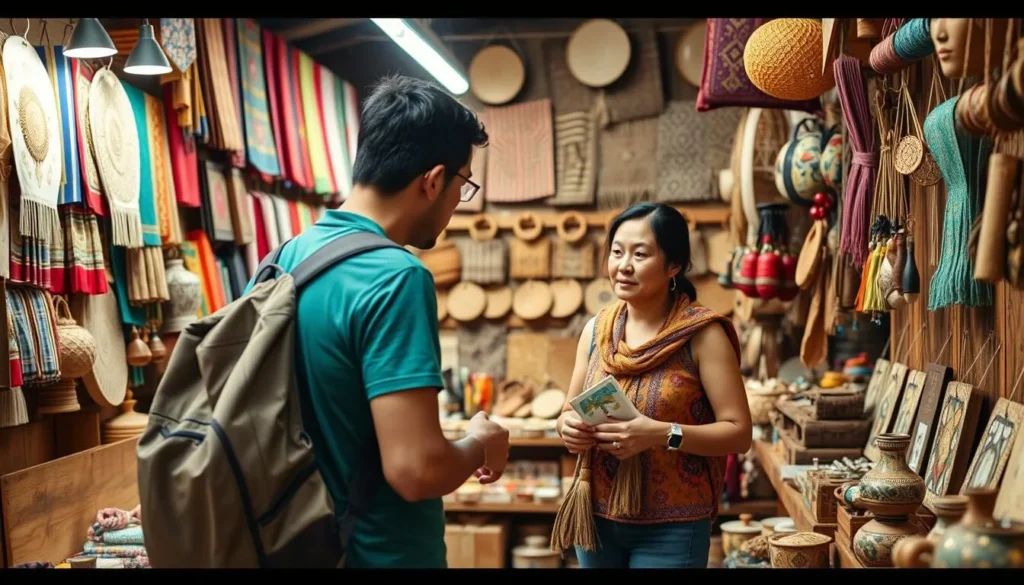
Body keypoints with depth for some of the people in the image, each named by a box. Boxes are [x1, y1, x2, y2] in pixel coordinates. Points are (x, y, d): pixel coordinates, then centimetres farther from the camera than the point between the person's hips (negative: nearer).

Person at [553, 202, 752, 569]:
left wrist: (662, 434, -25)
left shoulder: (702, 334, -11)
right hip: (597, 517, 4)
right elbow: (570, 412, 12)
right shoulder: (596, 330, 3)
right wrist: (568, 426, -10)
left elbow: (738, 432, -12)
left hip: (671, 528, -4)